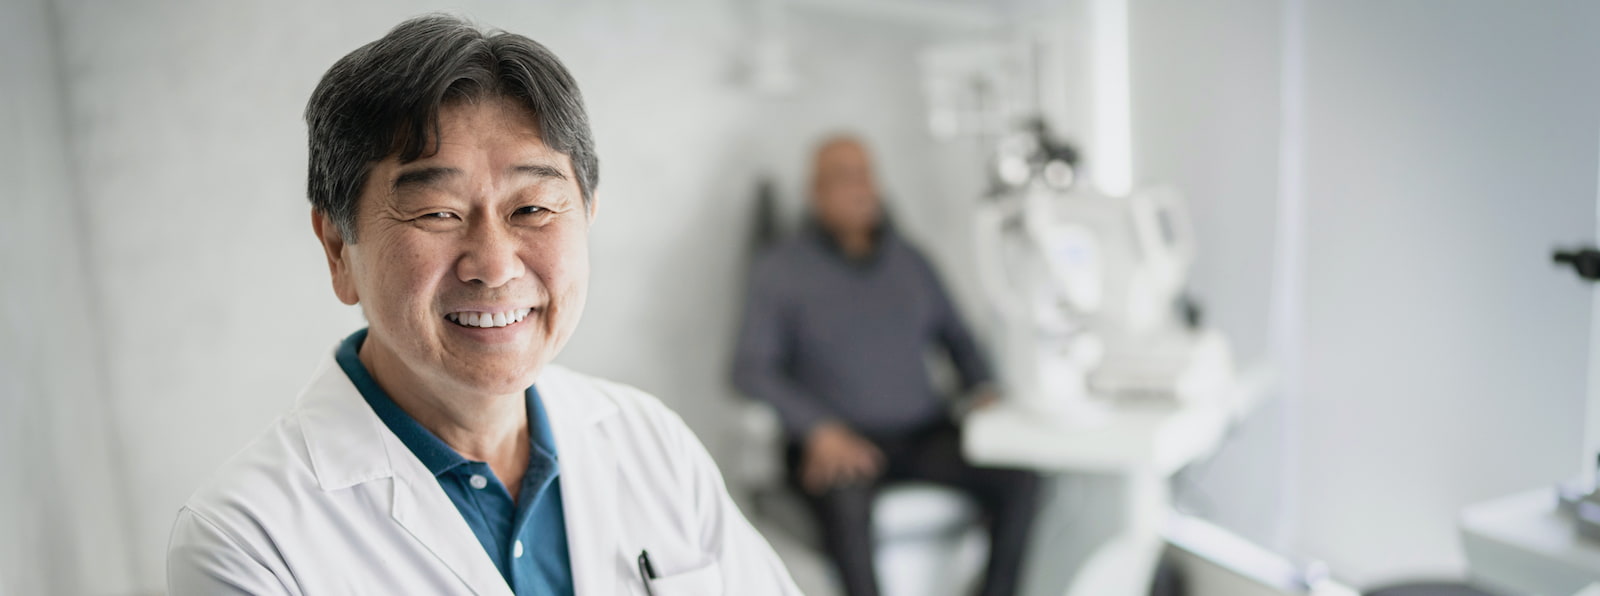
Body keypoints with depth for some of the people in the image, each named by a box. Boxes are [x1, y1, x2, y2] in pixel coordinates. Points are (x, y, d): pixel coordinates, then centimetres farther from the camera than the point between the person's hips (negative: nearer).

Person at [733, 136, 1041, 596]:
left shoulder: (908, 260, 17)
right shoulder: (780, 270, 5)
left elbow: (955, 335, 22)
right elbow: (751, 369, -5)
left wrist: (982, 389, 0)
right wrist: (819, 430, -20)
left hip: (924, 433, 4)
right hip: (838, 442, -4)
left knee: (1019, 478, -21)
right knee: (846, 498, -37)